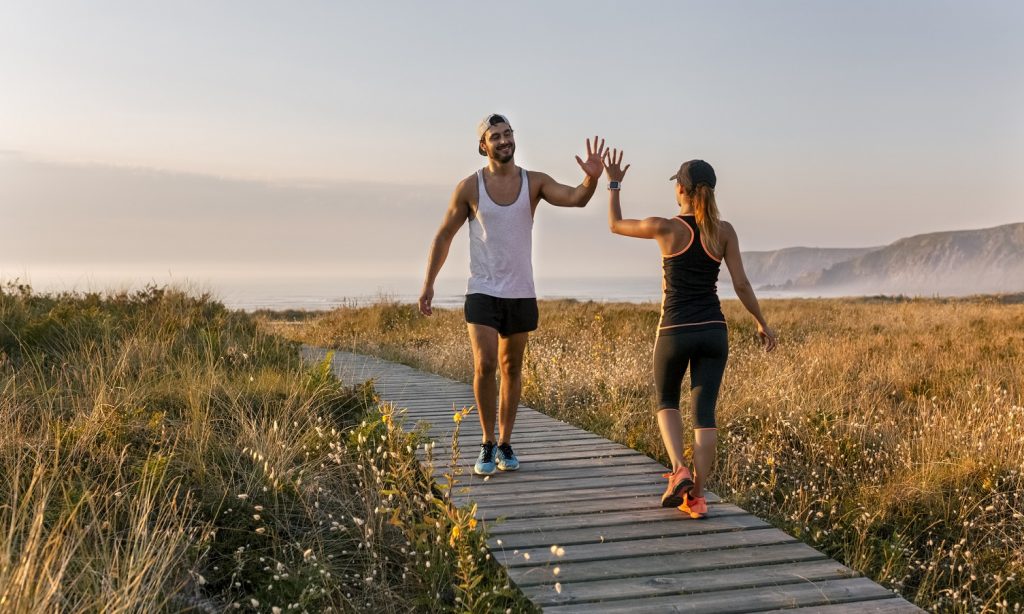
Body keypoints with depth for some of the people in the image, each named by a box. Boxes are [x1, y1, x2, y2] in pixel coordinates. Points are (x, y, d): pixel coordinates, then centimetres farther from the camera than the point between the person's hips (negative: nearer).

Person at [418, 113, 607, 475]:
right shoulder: (469, 187, -5)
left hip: (521, 293, 2)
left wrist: (592, 178, -38)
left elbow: (576, 199, -17)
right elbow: (444, 236, 3)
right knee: (485, 365, -15)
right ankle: (487, 444, 2)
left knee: (512, 368, 11)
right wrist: (428, 283, -2)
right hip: (482, 293, -2)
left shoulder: (534, 182, -2)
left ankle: (505, 444, 24)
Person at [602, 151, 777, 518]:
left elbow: (616, 224, 8)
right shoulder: (724, 231, -1)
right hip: (713, 332, 2)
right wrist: (761, 323, 13)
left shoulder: (666, 229, -8)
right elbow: (741, 284, 1)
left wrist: (613, 184, 21)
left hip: (675, 331, -2)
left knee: (666, 401, 20)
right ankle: (696, 495, 3)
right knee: (704, 412, 6)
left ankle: (678, 470, 0)